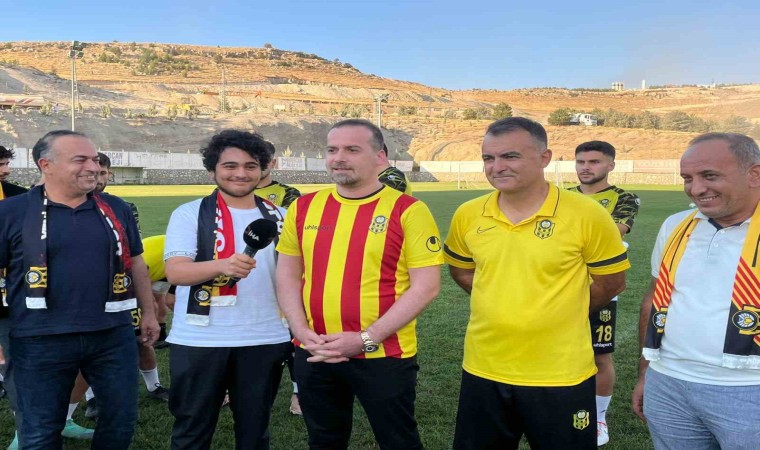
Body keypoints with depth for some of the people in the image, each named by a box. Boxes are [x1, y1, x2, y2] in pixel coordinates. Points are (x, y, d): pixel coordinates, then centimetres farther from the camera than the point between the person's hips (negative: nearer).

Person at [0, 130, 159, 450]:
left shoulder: (116, 209, 6)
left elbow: (136, 263, 16)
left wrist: (148, 312, 17)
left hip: (113, 335, 3)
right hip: (41, 342, -2)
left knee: (121, 421, 14)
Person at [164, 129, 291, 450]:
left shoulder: (278, 217, 7)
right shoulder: (189, 214, -3)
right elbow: (175, 271, -16)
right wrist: (223, 265, -33)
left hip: (265, 341, 3)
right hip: (199, 341, -2)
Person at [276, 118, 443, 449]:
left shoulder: (408, 210, -10)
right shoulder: (303, 207, 5)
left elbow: (426, 286, -13)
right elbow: (288, 275, 10)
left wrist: (367, 339, -18)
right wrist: (301, 330, -6)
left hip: (384, 356, -4)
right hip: (314, 355, 5)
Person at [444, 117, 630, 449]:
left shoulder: (586, 214, -13)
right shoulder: (467, 215, -3)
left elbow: (612, 282, -1)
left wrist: (561, 313, 3)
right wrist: (500, 305, 6)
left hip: (560, 377, -3)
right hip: (483, 372, 4)